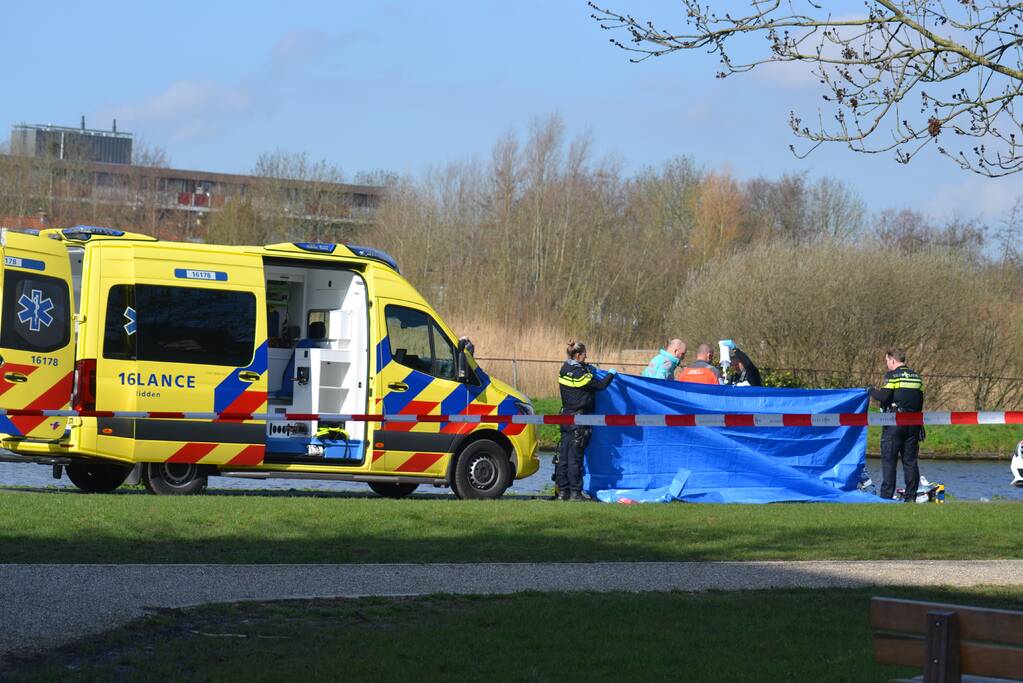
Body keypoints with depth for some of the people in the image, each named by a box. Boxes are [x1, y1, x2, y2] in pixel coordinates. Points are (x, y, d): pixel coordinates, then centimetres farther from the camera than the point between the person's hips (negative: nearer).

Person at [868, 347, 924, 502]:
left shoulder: (892, 376, -7)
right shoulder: (916, 377, 13)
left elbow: (883, 396, -16)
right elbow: (920, 401, 15)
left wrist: (872, 391, 2)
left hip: (894, 423, -6)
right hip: (913, 424, 6)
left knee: (888, 460, -3)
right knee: (910, 461, 8)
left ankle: (886, 496, -6)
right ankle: (911, 496, 7)